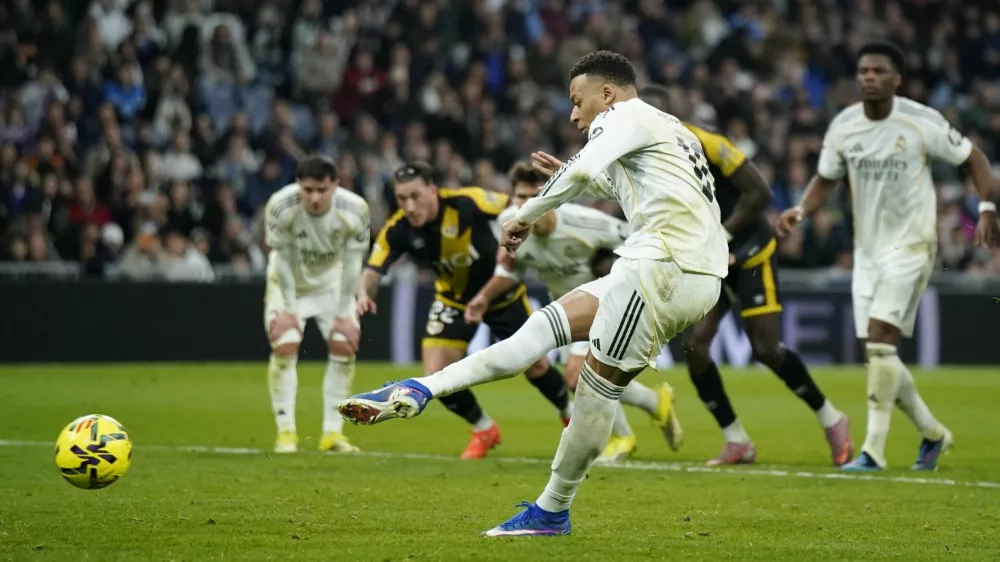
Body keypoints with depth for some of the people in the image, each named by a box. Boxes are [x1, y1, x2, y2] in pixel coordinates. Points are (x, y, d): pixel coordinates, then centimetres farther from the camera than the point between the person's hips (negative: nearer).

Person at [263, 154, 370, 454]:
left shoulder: (354, 210, -28)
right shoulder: (281, 207, -33)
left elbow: (352, 263, -18)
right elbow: (283, 259, -22)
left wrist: (344, 314, -16)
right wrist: (288, 309, -18)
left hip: (331, 281, 2)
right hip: (288, 281, -2)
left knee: (345, 346, -8)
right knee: (285, 346, -16)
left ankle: (333, 432, 0)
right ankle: (286, 431, -8)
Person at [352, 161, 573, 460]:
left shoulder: (468, 203, -33)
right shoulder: (398, 230, -24)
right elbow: (373, 270, -24)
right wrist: (364, 293, -45)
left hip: (502, 292, -2)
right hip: (454, 299, 2)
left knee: (536, 366, 7)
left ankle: (571, 416, 40)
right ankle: (484, 430, 19)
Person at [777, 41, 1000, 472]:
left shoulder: (922, 122, -12)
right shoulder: (843, 126, 0)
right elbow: (825, 180, 12)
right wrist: (801, 210, -7)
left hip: (910, 245, -5)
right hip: (867, 248, 6)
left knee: (879, 339, -18)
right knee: (877, 352, 6)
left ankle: (874, 449, -15)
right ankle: (932, 433, 27)